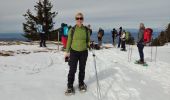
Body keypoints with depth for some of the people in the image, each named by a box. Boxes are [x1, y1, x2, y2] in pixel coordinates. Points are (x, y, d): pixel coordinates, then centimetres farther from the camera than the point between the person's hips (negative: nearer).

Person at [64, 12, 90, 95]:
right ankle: (70, 86, 11)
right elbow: (69, 41, 3)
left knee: (82, 69, 13)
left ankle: (81, 84, 31)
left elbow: (88, 41, 10)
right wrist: (67, 52, 3)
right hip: (74, 51, -2)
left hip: (84, 52, 2)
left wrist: (90, 45, -12)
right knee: (72, 69, -4)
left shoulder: (86, 30, 1)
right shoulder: (72, 30, -2)